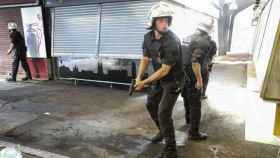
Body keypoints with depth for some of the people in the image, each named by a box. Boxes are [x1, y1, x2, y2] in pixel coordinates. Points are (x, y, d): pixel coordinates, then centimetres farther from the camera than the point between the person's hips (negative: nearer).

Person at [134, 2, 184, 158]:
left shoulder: (172, 42, -29)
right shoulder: (148, 37, -5)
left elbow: (165, 70, -26)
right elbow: (145, 59, 3)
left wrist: (144, 82, -21)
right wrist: (138, 78, -11)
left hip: (173, 80, -8)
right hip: (159, 78, 8)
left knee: (163, 113, -10)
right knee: (151, 104, 19)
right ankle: (163, 131, 42)